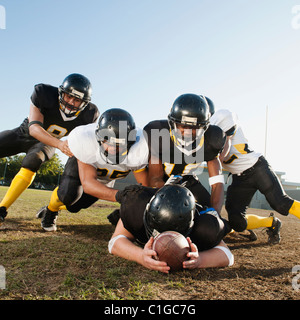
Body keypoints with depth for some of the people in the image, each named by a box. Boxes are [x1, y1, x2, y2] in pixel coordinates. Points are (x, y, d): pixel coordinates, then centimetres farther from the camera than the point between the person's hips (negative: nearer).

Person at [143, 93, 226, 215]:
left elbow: (217, 183, -22)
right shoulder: (158, 136, -32)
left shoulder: (209, 141, -24)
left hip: (187, 179, 3)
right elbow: (155, 180, -26)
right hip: (162, 180, -2)